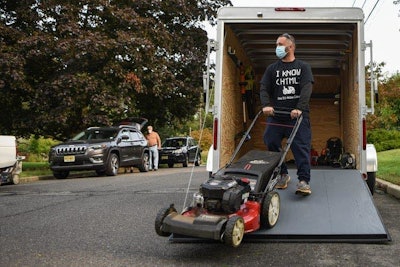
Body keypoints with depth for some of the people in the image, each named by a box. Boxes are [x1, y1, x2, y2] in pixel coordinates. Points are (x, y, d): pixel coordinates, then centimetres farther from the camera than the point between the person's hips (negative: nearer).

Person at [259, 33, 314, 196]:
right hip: (276, 114, 3)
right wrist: (266, 105, -16)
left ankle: (304, 181, -13)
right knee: (271, 144, -4)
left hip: (298, 115, -3)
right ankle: (282, 175, 13)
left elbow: (306, 88, -5)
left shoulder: (303, 67, 10)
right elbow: (264, 88, 5)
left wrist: (299, 108, -22)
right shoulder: (272, 69, 17)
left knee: (301, 147, -12)